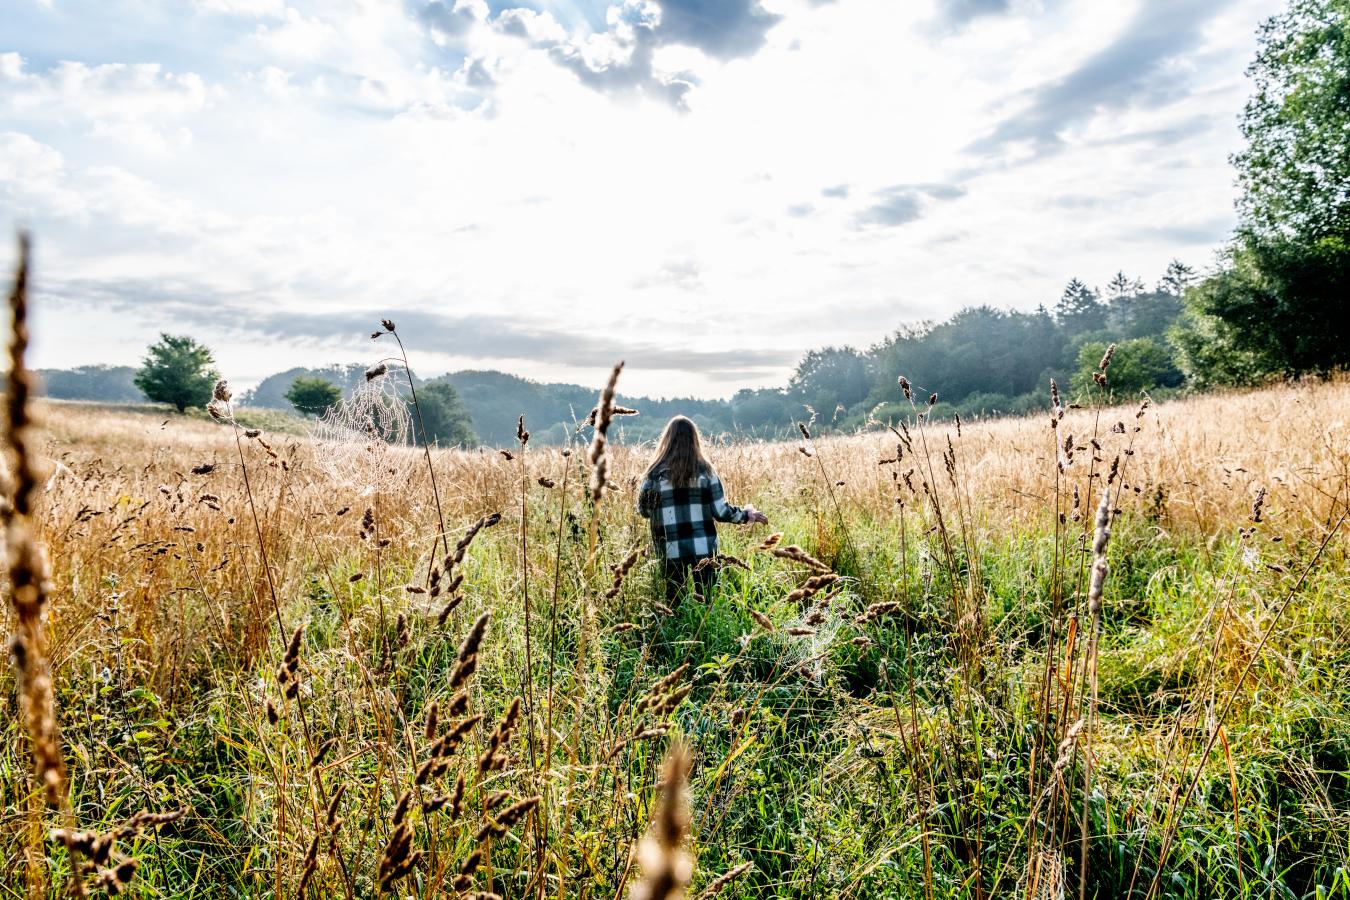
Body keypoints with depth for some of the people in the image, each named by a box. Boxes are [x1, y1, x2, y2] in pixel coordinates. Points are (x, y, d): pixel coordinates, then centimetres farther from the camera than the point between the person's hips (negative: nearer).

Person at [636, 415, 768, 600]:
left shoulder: (656, 473, -5)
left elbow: (644, 511, 4)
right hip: (703, 548, 0)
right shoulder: (705, 471, -3)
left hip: (671, 551, 0)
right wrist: (747, 515, 12)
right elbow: (720, 511, -4)